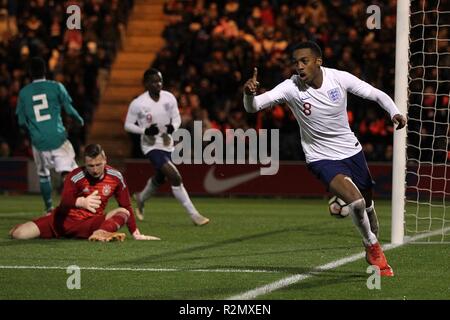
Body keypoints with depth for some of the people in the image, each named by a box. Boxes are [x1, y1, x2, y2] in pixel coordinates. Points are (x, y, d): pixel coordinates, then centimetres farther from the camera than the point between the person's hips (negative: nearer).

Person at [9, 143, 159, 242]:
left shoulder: (116, 177, -6)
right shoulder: (75, 177, -17)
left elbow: (127, 207, 4)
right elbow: (64, 204, -31)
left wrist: (136, 233, 1)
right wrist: (82, 202, -52)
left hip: (89, 224, 2)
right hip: (63, 221, -2)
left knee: (123, 212, -20)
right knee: (18, 233, -18)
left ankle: (100, 233, -49)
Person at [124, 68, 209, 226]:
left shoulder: (169, 98, -6)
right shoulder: (137, 104, -16)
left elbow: (177, 118, 5)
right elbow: (128, 125, -7)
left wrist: (173, 127, -18)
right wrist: (145, 131, -24)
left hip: (167, 144, 6)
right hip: (151, 146, -6)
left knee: (159, 178, 25)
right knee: (175, 177, -19)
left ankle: (141, 198, 57)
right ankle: (194, 215, -14)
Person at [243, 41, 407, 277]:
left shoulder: (339, 78, -14)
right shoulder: (290, 88, -19)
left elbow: (375, 94, -3)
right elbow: (253, 107, -27)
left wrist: (394, 112, -20)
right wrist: (249, 93, -50)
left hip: (352, 151, 3)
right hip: (322, 158, -3)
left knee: (367, 205, 18)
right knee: (355, 201, -25)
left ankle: (373, 252, 46)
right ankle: (372, 246, 4)